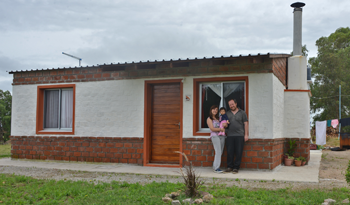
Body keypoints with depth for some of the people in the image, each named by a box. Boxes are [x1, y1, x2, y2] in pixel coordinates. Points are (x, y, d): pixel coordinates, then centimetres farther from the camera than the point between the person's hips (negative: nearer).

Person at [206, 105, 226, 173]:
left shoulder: (218, 118, 20)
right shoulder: (209, 119, 3)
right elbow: (212, 129, -6)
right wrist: (221, 129, -5)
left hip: (222, 136, 6)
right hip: (215, 136, -6)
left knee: (220, 152, 2)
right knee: (218, 152, -16)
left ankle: (215, 166, 11)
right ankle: (216, 168, -16)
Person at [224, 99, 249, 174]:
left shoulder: (242, 113, 6)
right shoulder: (227, 114, 15)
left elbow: (245, 123, 4)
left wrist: (246, 134, -4)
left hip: (239, 135, -3)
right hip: (230, 135, 3)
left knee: (238, 152, -3)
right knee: (229, 152, 1)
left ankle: (236, 168, 4)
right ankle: (229, 167, 10)